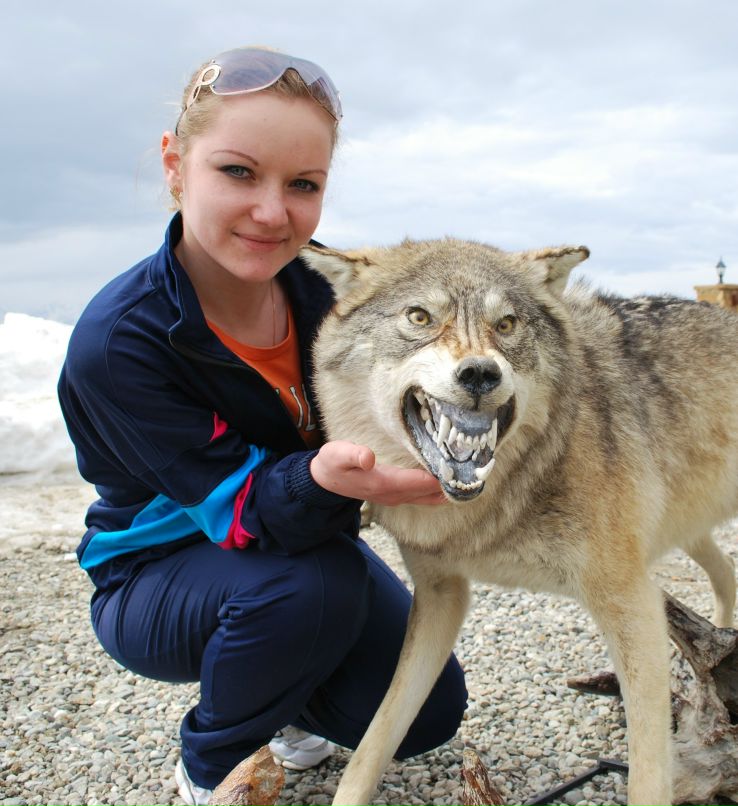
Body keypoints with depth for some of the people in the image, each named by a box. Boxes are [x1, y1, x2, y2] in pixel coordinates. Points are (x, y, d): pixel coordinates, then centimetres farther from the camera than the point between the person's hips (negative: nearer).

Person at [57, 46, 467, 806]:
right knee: (307, 586, -36)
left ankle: (286, 697, 27)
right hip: (155, 573, -4)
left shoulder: (323, 281, -15)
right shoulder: (116, 343, -30)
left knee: (427, 713, -7)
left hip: (308, 538, 5)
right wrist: (323, 479, -53)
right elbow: (244, 512, -31)